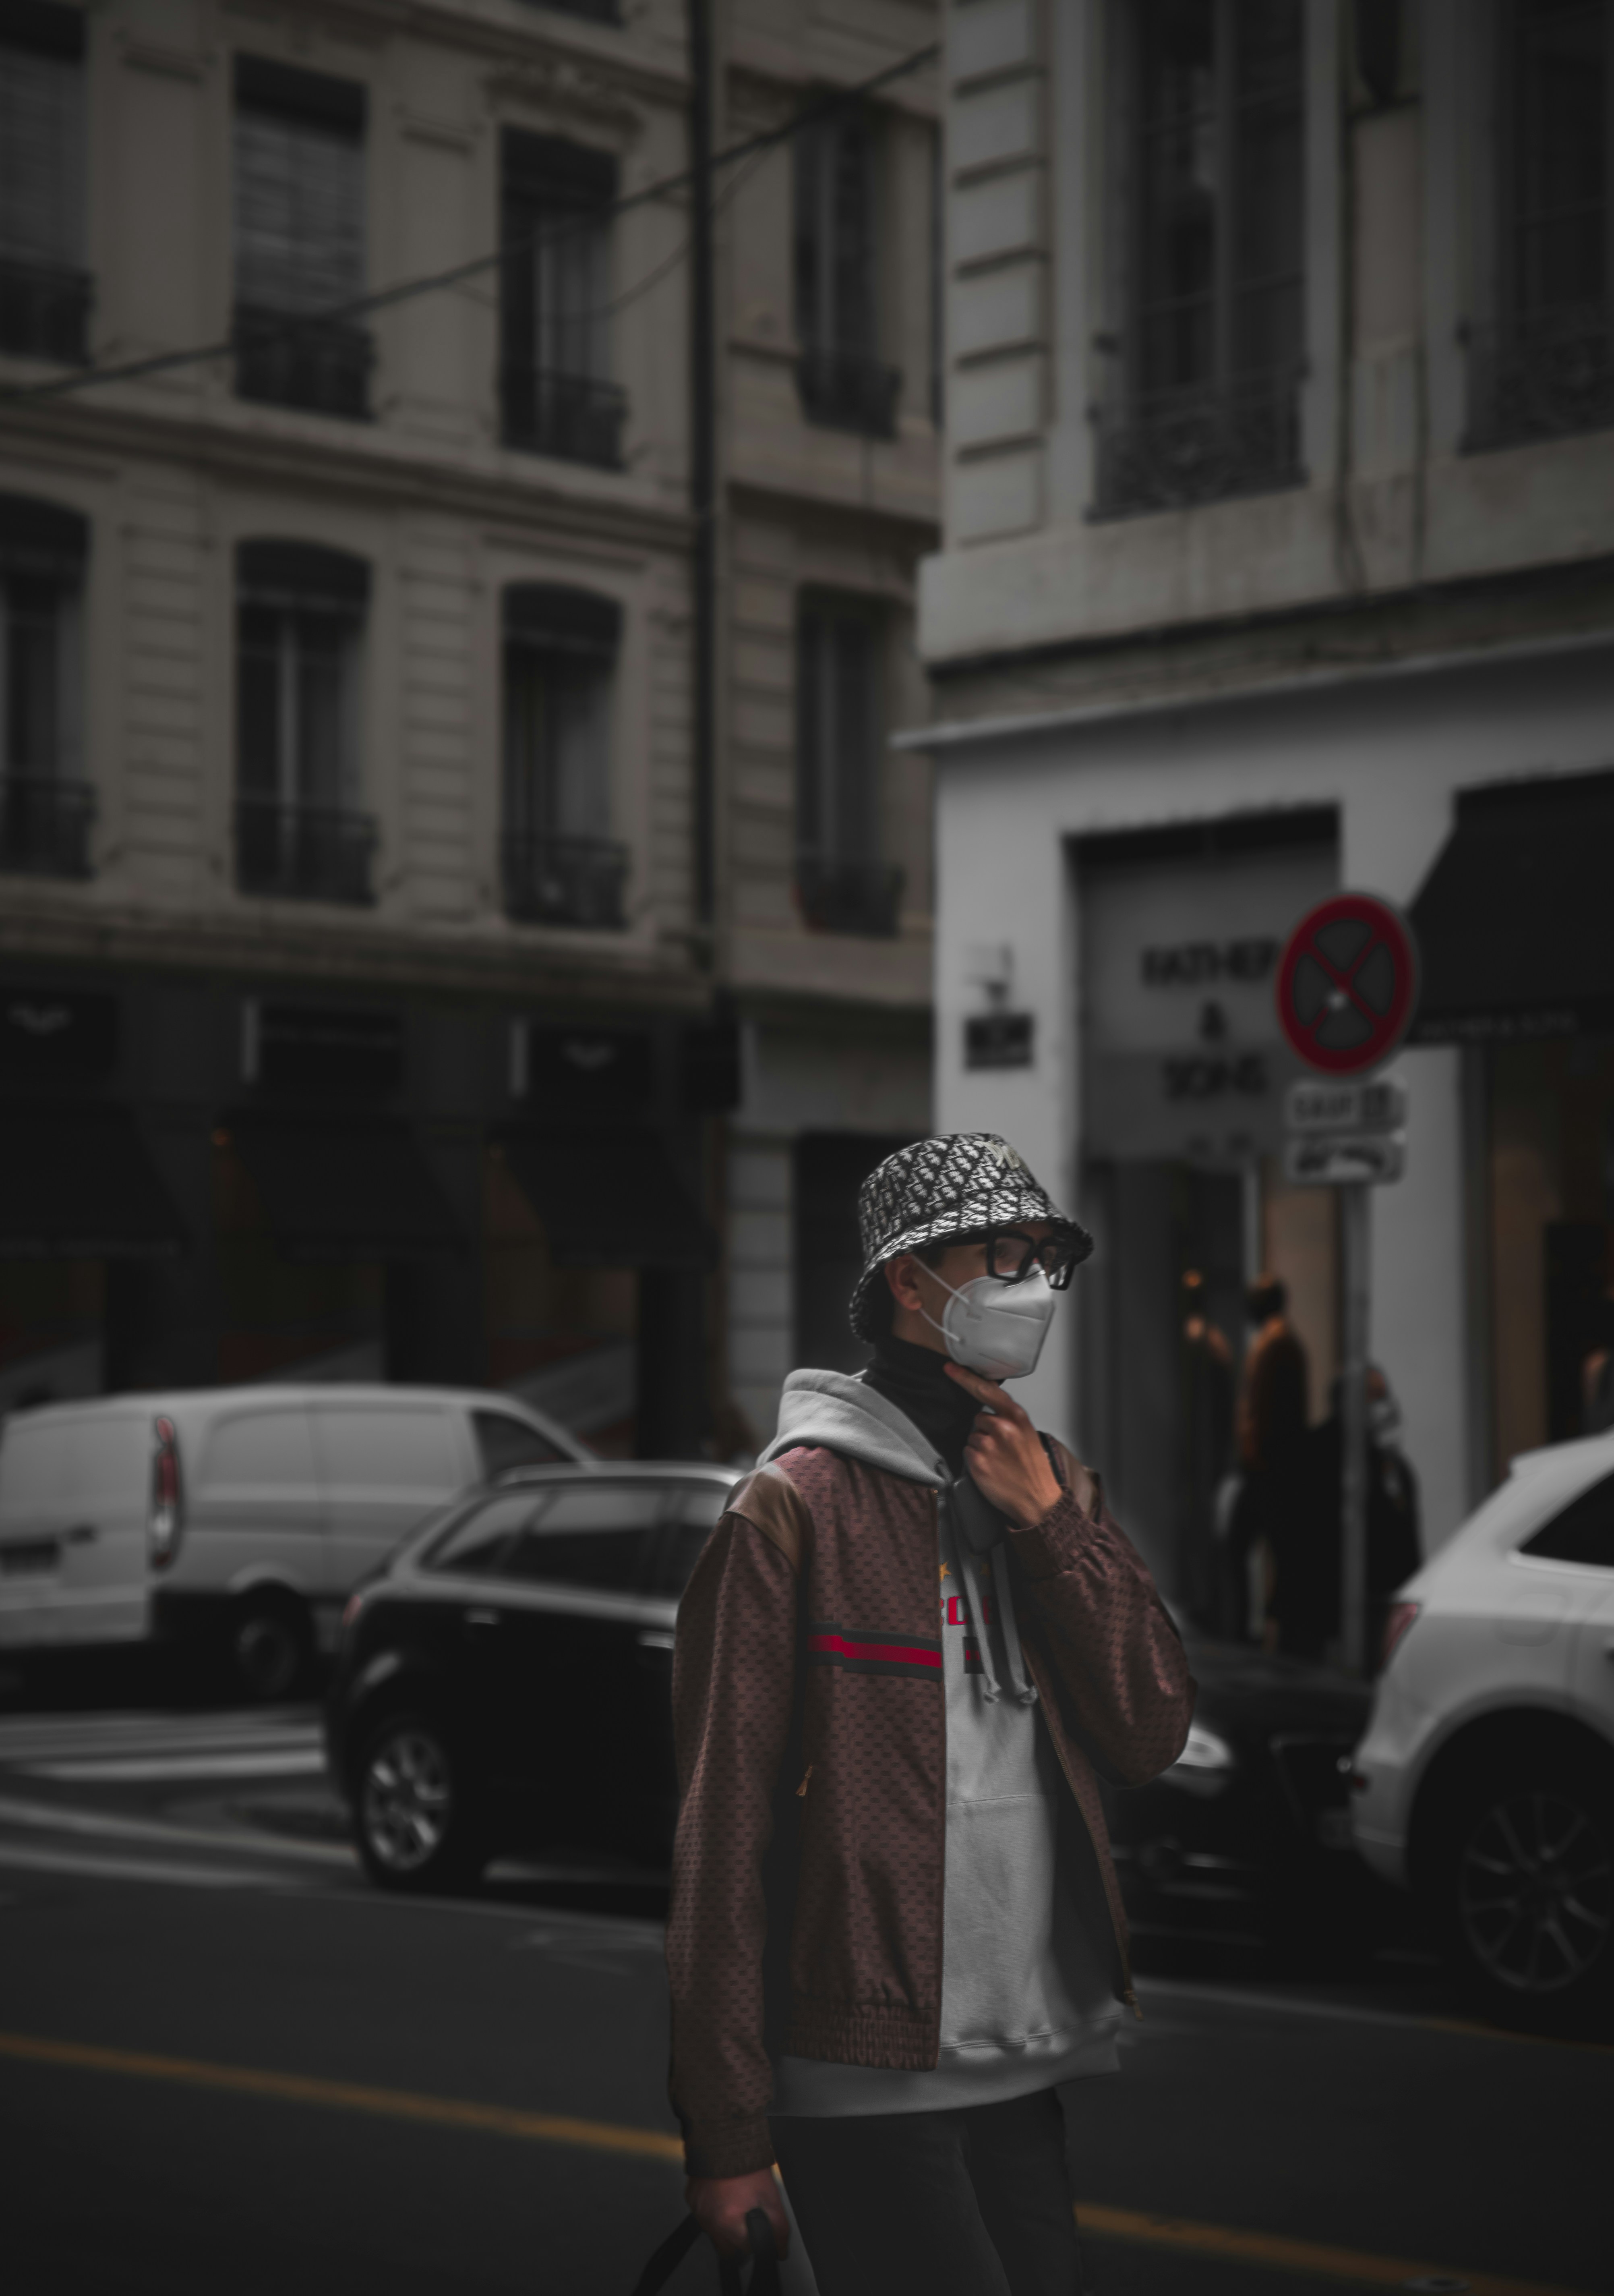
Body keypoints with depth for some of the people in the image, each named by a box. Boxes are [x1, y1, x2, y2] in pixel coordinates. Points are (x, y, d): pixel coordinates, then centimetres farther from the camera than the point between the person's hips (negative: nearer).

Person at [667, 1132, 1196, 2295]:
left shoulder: (1054, 1486, 13)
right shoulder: (796, 1508, -7)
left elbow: (1152, 1736, 4)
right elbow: (721, 1828, -9)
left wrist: (1046, 1521, -6)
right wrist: (728, 2133, -11)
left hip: (1024, 2069, 6)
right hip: (866, 2085, -6)